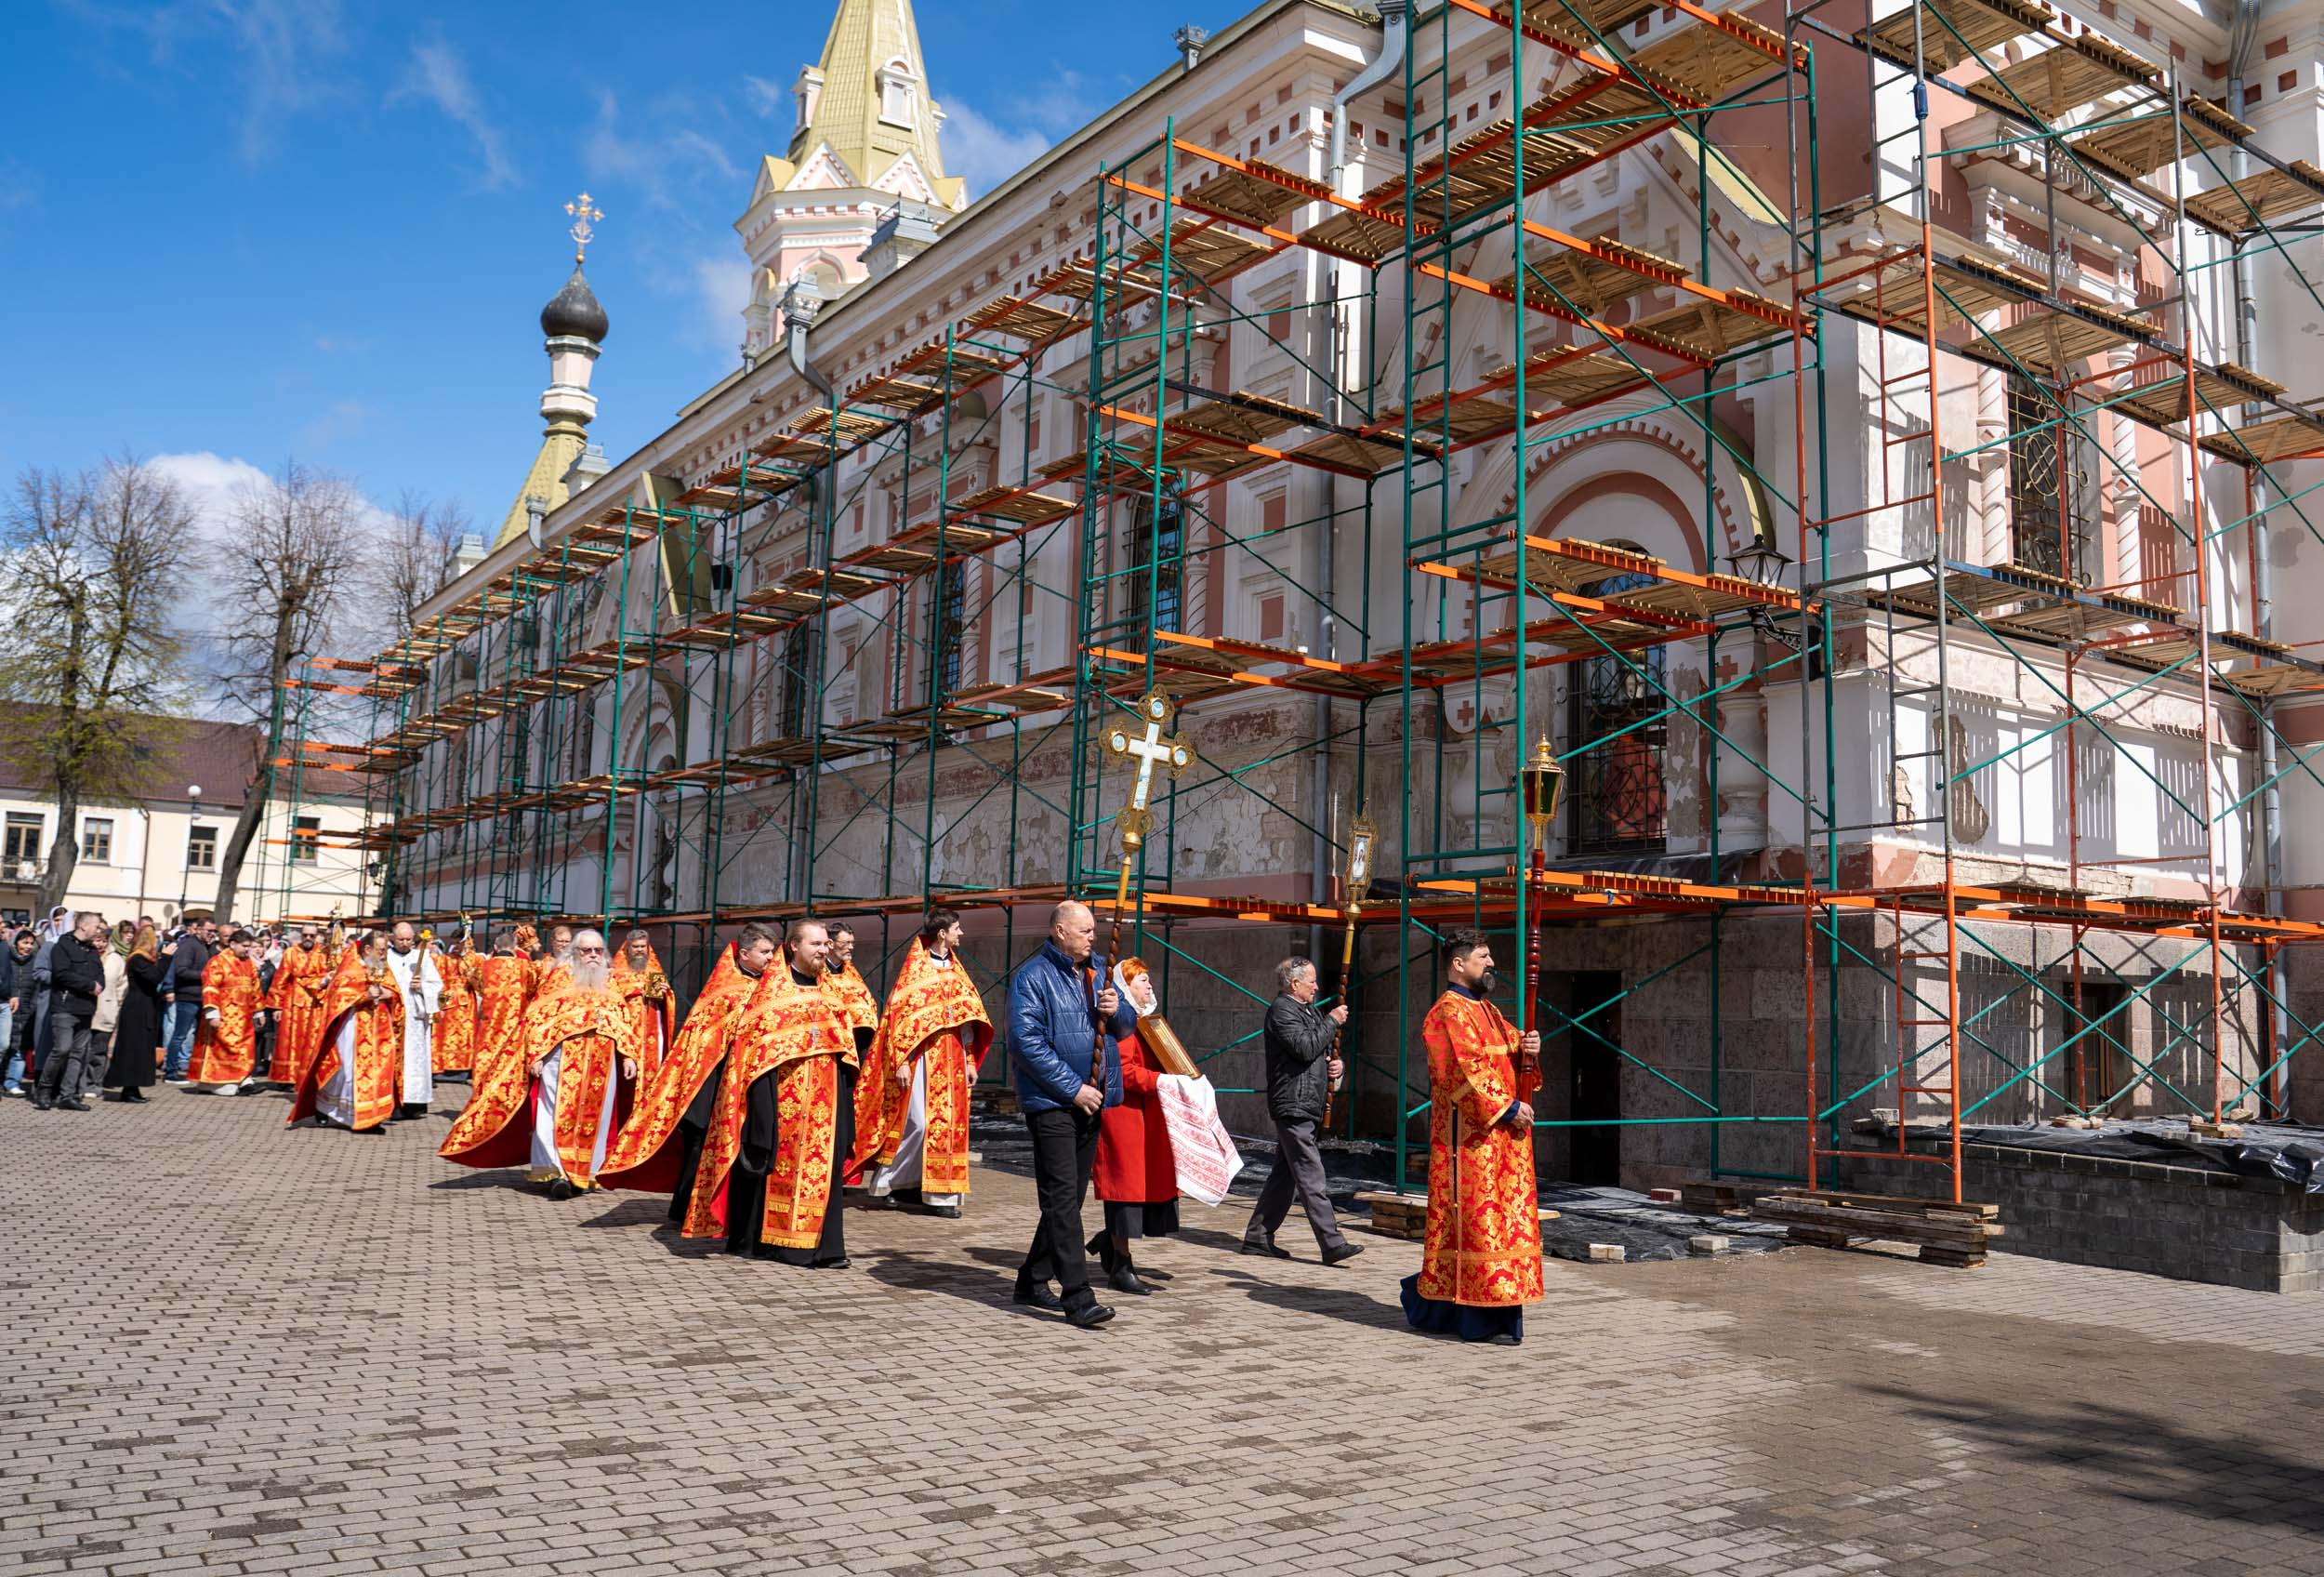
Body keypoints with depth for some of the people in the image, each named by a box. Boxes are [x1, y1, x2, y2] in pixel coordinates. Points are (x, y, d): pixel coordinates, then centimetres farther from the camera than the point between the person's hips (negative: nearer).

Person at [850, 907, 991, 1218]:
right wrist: (901, 1062, -15)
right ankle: (881, 1183, 6)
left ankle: (938, 1195, 8)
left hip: (951, 1060, 6)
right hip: (922, 1055, -6)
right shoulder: (915, 968, -4)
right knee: (917, 1122, -9)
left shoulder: (957, 970, 14)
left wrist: (970, 1060, 10)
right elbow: (899, 1015, -9)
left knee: (946, 1125, 3)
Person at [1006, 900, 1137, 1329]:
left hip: (1092, 1100, 7)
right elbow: (1026, 1042, -16)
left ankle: (1033, 1281, 25)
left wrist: (1116, 1010, -6)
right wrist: (1073, 1088, -17)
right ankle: (1078, 1297, -11)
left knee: (1070, 1196, 12)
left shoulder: (1098, 970, 13)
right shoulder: (1032, 976, -8)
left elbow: (1127, 1026, 19)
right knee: (1062, 1197, -10)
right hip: (1051, 1103, -7)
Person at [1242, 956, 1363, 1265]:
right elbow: (1306, 1048, -21)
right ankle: (1332, 1243, -13)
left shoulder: (1311, 1011, 22)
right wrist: (1332, 1021, -11)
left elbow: (1327, 1052, 27)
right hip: (1293, 1105, -10)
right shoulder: (1281, 1010, -9)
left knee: (1284, 1174, 12)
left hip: (1307, 1106, 10)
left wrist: (1338, 1065, 4)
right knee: (1312, 1177, -11)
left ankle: (1258, 1237, 17)